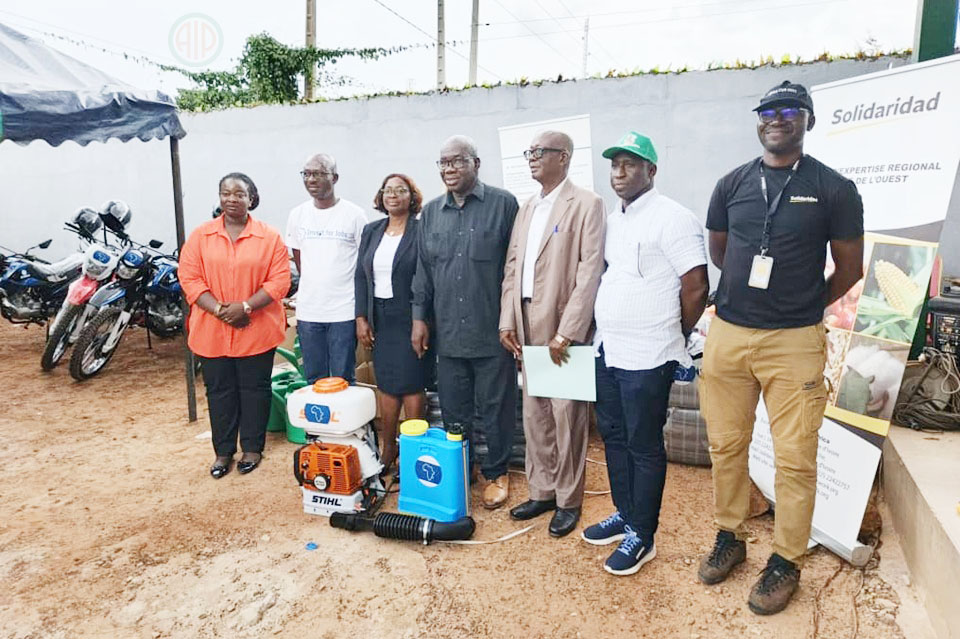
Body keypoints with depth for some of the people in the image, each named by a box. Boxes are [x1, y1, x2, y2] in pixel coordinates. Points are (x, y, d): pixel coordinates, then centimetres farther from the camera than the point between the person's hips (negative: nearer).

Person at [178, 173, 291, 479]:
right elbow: (189, 278, -2)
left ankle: (252, 448, 25)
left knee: (254, 389, 9)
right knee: (219, 391, 12)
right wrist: (218, 309, -15)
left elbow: (279, 281, -8)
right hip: (212, 331, 2)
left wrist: (245, 307, -18)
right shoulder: (200, 236, 2)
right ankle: (223, 451, 26)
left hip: (256, 330, -2)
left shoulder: (270, 237, -3)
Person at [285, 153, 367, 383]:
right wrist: (313, 288, 12)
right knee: (314, 380, 13)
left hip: (344, 310, -4)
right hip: (308, 311, 4)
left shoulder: (354, 214, -4)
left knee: (342, 380, 3)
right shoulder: (298, 214, 7)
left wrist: (363, 311, 0)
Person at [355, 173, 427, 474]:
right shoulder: (371, 231, 11)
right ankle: (387, 448, 22)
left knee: (410, 384, 0)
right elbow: (361, 275, 10)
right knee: (386, 384, 10)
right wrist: (361, 318, 4)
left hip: (408, 317, -5)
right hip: (379, 318, 5)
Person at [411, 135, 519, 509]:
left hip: (492, 333, -4)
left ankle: (496, 473, 28)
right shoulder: (431, 212, 10)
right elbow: (423, 269, 14)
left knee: (495, 410, 9)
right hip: (447, 333, 4)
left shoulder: (503, 204, -4)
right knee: (453, 411, 15)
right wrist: (419, 318, 10)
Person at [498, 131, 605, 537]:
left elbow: (590, 272, -13)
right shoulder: (527, 208, 16)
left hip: (564, 326, -6)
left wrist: (567, 332, -17)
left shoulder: (586, 204, -5)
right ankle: (541, 492, 29)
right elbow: (512, 266, 13)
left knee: (567, 416, 2)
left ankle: (568, 501, 19)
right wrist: (507, 321, 4)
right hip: (527, 325, 7)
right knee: (534, 414, 13)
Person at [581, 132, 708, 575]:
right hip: (607, 350, 8)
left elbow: (696, 287, -14)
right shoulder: (613, 220, 12)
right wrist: (607, 330, 14)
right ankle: (625, 514, 35)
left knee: (644, 446, 4)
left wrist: (674, 335, -1)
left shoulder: (672, 218, -13)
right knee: (613, 435, 18)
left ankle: (642, 536, 20)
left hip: (646, 357, -8)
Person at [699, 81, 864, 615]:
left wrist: (801, 306, 10)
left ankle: (786, 562, 22)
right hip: (727, 334, 3)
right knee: (726, 445, 12)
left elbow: (850, 268, 5)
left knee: (795, 458, 3)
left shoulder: (834, 188, -1)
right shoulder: (733, 184, 7)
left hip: (795, 342, -3)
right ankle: (730, 537, 31)